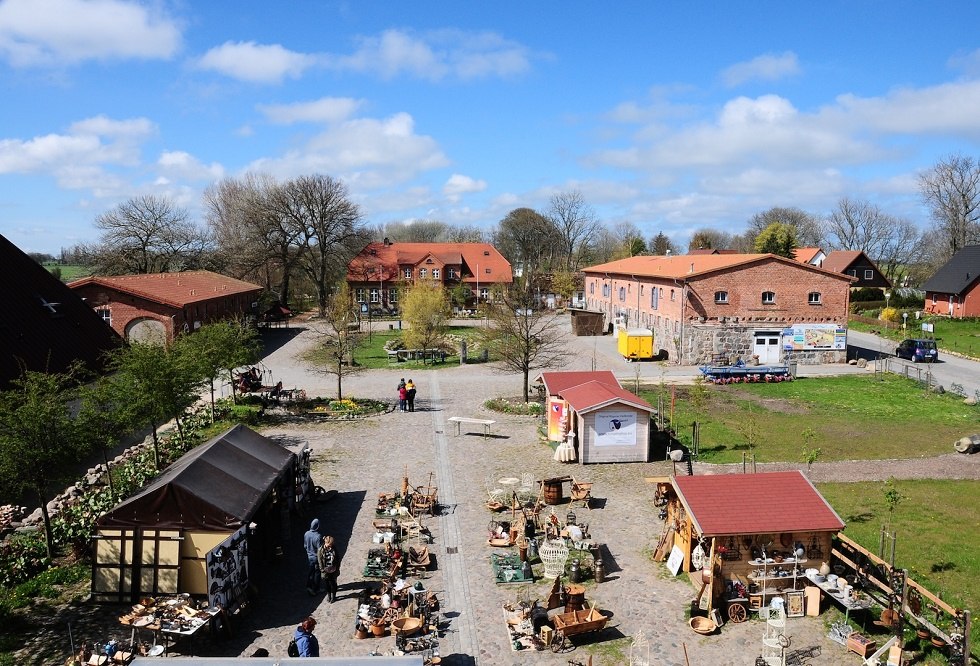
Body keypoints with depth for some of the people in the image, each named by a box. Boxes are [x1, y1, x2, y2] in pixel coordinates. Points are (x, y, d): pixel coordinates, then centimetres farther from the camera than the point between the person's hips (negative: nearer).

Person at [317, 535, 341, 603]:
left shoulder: (334, 549, -6)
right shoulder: (321, 550, -12)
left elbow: (338, 560, 0)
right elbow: (320, 561, -8)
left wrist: (337, 569, -3)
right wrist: (323, 570, -10)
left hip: (333, 571, 1)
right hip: (326, 571, 0)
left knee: (333, 584, 9)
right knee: (327, 584, 15)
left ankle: (333, 596, 28)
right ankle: (328, 595, 37)